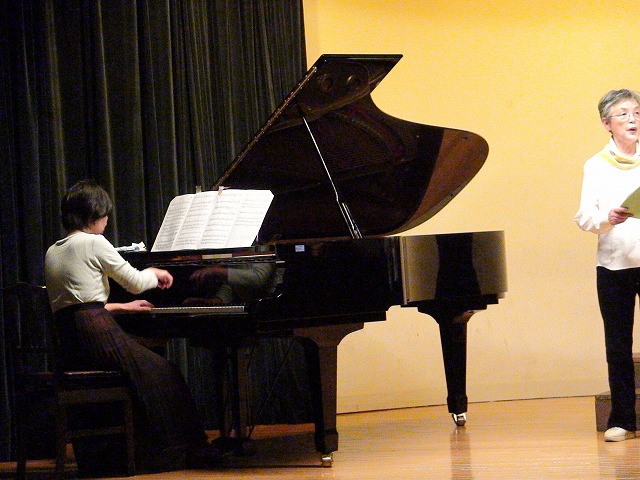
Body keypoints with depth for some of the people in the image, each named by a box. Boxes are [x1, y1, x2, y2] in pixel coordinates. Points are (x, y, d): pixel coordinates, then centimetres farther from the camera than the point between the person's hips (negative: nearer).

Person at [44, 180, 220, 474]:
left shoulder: (52, 252, 19)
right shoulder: (94, 243, -5)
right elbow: (135, 282, 1)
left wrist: (122, 307, 30)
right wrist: (154, 273, 24)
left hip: (66, 343, 8)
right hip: (97, 333, -8)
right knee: (163, 375, 6)